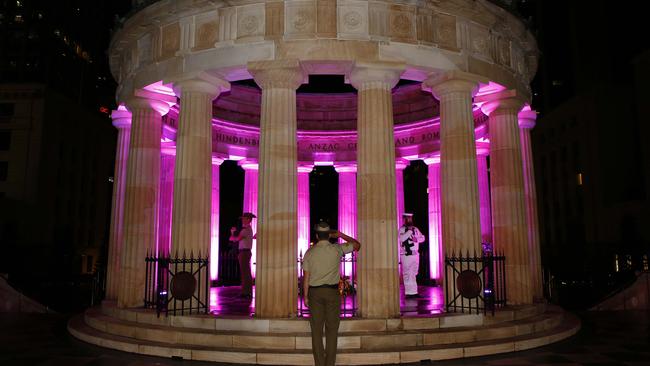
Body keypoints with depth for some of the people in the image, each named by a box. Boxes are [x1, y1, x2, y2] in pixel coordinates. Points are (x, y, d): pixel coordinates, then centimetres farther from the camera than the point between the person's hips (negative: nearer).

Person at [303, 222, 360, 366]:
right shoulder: (337, 249, -5)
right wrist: (341, 235, 14)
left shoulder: (309, 252, -2)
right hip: (332, 292, -1)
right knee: (332, 329, 6)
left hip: (314, 292, 1)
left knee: (316, 330, 7)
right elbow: (357, 245, 9)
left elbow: (306, 277, 0)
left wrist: (305, 296, 8)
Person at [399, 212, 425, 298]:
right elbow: (401, 238, -21)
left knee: (414, 274, 12)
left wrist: (417, 239, -4)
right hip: (406, 255, -6)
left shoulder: (415, 229, 13)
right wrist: (409, 231, -19)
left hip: (415, 254, 6)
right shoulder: (402, 229, -5)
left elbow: (422, 238, 16)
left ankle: (414, 292, 19)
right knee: (407, 274, -4)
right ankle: (408, 292, 1)